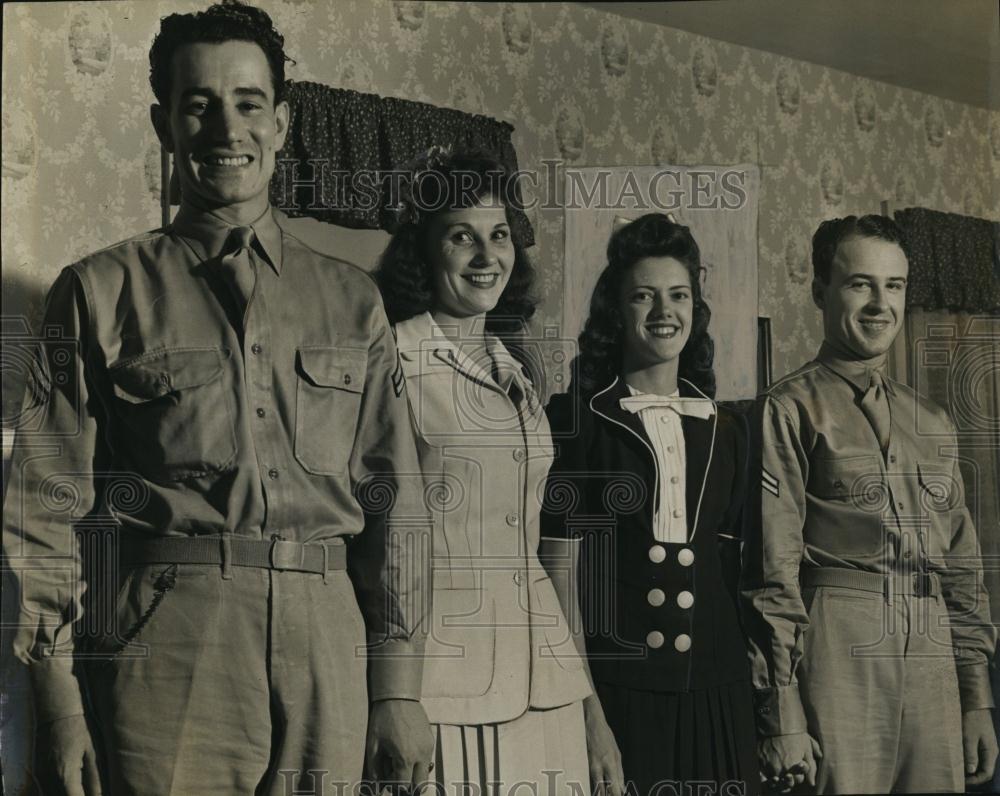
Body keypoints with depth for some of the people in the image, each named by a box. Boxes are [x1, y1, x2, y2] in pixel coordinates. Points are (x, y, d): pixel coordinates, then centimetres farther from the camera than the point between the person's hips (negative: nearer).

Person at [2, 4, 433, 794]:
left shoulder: (352, 300, 11)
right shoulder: (102, 292, 5)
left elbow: (396, 503, 9)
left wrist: (400, 689, 5)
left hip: (328, 652, 2)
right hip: (170, 647, -2)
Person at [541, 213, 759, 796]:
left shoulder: (725, 429, 14)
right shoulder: (576, 418, 0)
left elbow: (730, 559, 16)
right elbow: (559, 561, -3)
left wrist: (754, 663, 11)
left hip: (713, 685, 4)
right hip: (614, 680, -4)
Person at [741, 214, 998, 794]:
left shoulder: (933, 423, 18)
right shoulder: (791, 410, -1)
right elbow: (772, 569, -7)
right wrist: (783, 718, -12)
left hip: (932, 658, 5)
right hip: (838, 649, -5)